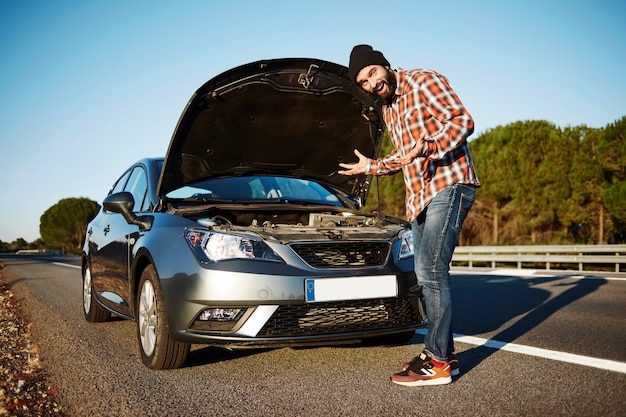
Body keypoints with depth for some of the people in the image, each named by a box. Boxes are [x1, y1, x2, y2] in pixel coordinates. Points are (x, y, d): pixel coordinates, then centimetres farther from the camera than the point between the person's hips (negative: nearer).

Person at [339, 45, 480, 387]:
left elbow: (462, 120, -17)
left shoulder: (423, 81, -5)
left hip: (449, 185, -9)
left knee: (432, 270, -15)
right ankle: (445, 354, 19)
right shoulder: (388, 110, 20)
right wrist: (371, 167, 28)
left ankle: (437, 363, -8)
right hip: (420, 196, 10)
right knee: (426, 275, 9)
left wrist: (427, 147, -30)